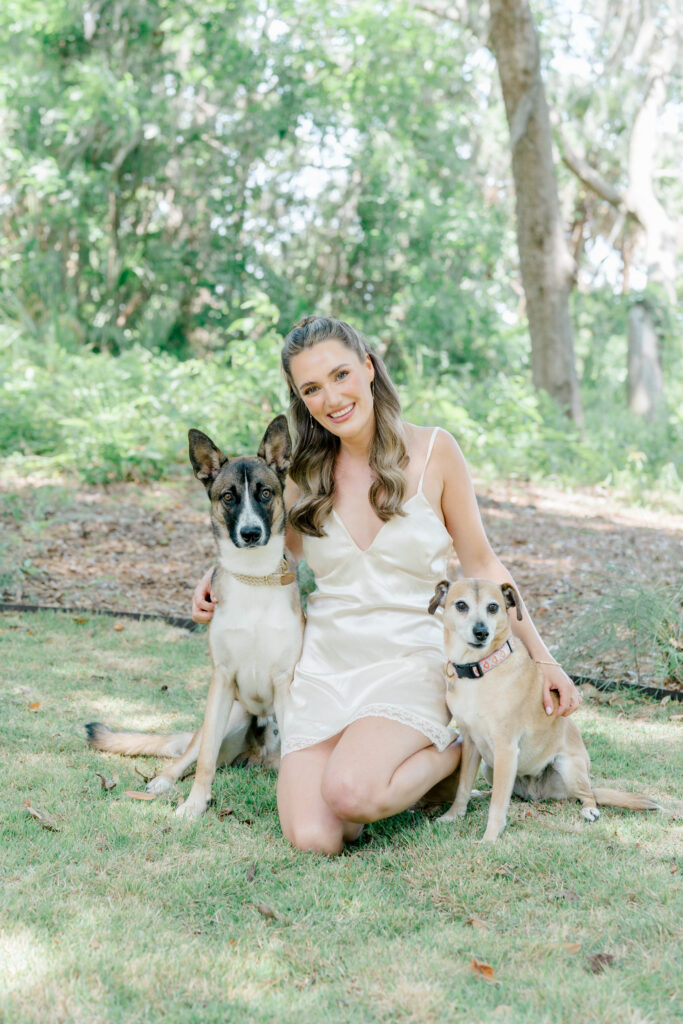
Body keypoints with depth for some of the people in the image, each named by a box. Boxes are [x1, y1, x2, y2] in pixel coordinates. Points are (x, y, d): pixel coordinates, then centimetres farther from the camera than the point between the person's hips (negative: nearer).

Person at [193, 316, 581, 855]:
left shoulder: (432, 450, -5)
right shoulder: (306, 472, 3)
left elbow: (480, 562, 4)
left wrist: (542, 656, 3)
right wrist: (218, 575, 4)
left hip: (411, 663, -2)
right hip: (324, 666, 3)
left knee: (349, 794, -30)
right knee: (314, 837, -17)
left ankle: (453, 750, 2)